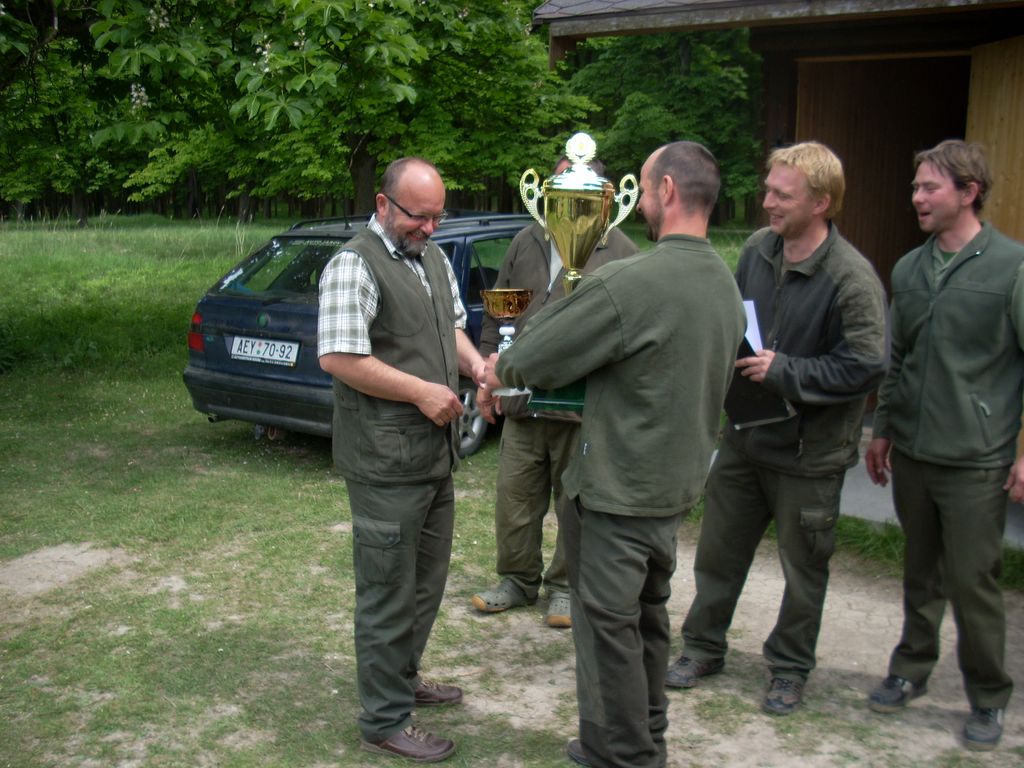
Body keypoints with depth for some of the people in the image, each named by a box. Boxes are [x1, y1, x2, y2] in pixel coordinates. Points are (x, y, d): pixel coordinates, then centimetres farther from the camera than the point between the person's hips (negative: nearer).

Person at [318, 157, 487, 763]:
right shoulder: (355, 265, -15)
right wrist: (422, 391, -19)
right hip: (387, 461, -9)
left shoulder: (435, 258, 12)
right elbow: (338, 357, -21)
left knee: (427, 580, 21)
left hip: (436, 455, 9)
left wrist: (474, 363, 1)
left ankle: (404, 678, 41)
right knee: (389, 592, 2)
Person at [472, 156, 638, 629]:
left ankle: (565, 586, 25)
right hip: (521, 402, 4)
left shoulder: (619, 252, -2)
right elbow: (496, 315, 16)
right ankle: (518, 580, 29)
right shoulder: (528, 243, 11)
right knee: (515, 497, 11)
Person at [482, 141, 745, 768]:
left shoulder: (629, 282, -24)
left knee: (609, 623, 7)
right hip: (680, 481, 9)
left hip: (618, 487, -8)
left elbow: (535, 358, -17)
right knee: (648, 612, 23)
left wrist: (499, 372, 6)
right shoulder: (727, 286, 4)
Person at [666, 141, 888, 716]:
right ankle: (704, 646, 34)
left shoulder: (852, 278, -19)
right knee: (719, 548, 15)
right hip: (746, 433, 6)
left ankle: (791, 668, 31)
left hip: (810, 451, -5)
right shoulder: (758, 250, 1)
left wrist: (785, 371, -23)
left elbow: (867, 366, -22)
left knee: (804, 567, 12)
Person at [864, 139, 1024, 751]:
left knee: (973, 581, 2)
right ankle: (912, 670, 33)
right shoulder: (909, 269, 9)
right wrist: (883, 429, 16)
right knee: (921, 574, 17)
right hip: (911, 454, 5)